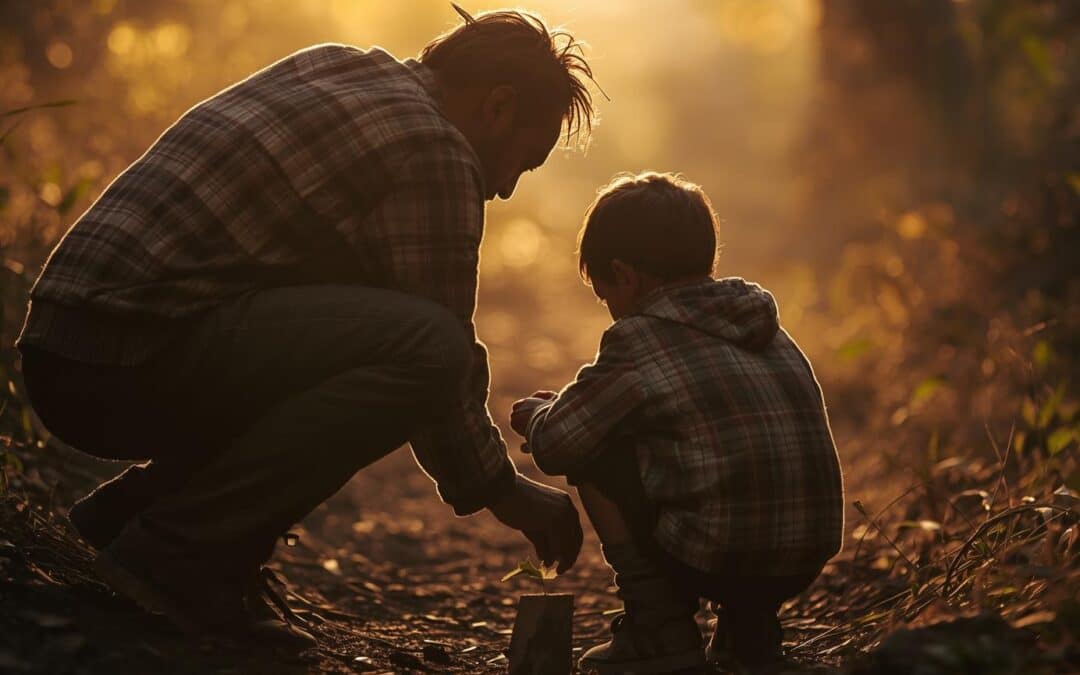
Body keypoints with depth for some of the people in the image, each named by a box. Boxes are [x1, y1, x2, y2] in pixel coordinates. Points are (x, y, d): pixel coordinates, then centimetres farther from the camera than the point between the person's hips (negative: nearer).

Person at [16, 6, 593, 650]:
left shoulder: (332, 63, 19)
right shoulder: (435, 152, -8)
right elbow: (440, 354, -6)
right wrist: (504, 491, 9)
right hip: (134, 349, -10)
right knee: (422, 347, -20)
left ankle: (131, 505, 14)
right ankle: (182, 549, -13)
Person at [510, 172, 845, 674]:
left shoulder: (639, 339, -5)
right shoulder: (765, 327, 16)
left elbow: (555, 446, -2)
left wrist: (539, 413, 23)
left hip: (717, 559, -7)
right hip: (806, 564, 8)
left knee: (592, 453, 7)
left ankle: (658, 629, 7)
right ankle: (748, 627, 20)